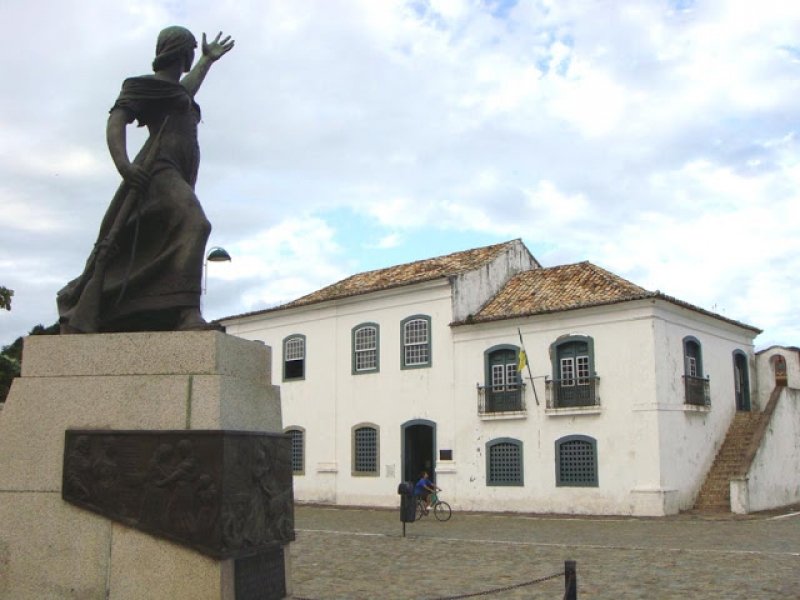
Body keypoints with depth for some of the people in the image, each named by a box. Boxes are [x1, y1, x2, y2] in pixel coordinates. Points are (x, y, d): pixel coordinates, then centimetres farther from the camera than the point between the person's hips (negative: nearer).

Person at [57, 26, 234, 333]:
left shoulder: (176, 90, 33)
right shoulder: (143, 85, 7)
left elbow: (186, 90, 58)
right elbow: (116, 121, -7)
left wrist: (209, 59, 71)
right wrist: (123, 163, -26)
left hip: (178, 181, 9)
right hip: (156, 169, -9)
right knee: (192, 224, -32)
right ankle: (187, 312, -48)